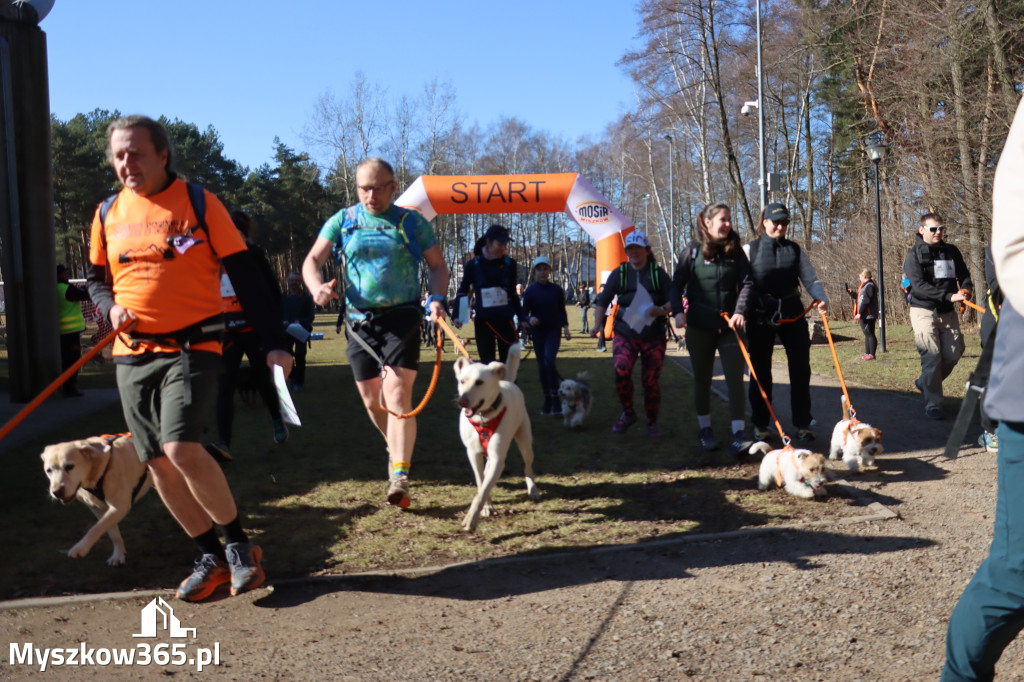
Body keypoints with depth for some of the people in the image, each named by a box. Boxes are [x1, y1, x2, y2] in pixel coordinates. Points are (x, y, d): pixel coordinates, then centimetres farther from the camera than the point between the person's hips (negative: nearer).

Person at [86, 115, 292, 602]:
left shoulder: (199, 202, -2)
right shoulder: (108, 213, 11)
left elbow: (244, 275, -3)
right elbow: (96, 279, 22)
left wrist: (272, 342, -9)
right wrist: (110, 307, -1)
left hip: (191, 348, -5)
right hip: (132, 355, 5)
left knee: (182, 449, -21)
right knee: (158, 463, 5)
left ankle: (239, 544, 1)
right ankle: (212, 558, 21)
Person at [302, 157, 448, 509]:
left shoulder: (411, 221, 3)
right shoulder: (343, 220, 8)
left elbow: (437, 266, 7)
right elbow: (312, 260, 4)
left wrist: (437, 298, -13)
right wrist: (317, 286, -19)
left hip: (401, 317, -3)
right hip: (358, 319, 3)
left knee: (397, 395, -16)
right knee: (371, 399, 11)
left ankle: (399, 479, -16)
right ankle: (396, 448, 39)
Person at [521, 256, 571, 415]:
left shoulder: (556, 290, 1)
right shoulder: (530, 291, -1)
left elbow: (562, 311, 11)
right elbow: (524, 313, 0)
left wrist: (565, 327, 1)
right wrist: (529, 320, -21)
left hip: (554, 330, -1)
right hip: (538, 332, 1)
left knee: (549, 362, -20)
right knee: (541, 366, 5)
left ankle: (556, 398, -10)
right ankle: (547, 401, 16)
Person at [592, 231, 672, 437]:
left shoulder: (658, 273, 5)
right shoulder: (619, 273, 8)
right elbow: (603, 301, 13)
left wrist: (661, 310, -16)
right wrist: (598, 324, -1)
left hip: (653, 335, 0)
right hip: (625, 333, 0)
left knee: (651, 380, 1)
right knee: (621, 371, -21)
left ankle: (652, 422, 21)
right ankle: (628, 413, 3)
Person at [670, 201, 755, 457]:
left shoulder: (735, 251, 3)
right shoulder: (693, 251, -1)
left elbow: (746, 283, -1)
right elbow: (677, 283, 1)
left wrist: (740, 311, -16)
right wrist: (678, 311, -13)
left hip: (729, 326, 1)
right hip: (699, 327, 0)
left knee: (735, 377, -7)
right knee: (702, 378, 10)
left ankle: (738, 434, -6)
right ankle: (705, 429, 25)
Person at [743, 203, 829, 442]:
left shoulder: (795, 249, 10)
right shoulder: (750, 250, 2)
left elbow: (810, 278, 9)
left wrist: (821, 298, -9)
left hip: (792, 314, 2)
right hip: (760, 317, -2)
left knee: (800, 368, 2)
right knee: (760, 370, 5)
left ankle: (802, 423, 13)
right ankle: (761, 424, 18)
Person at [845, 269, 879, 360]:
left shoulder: (869, 286, -14)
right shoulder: (864, 286, 18)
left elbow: (866, 300, -21)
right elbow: (860, 298, 25)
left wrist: (860, 313, -21)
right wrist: (852, 293, 24)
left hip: (868, 315, -10)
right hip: (864, 315, 10)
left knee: (869, 334, -7)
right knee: (867, 334, 13)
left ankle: (872, 354, -4)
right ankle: (867, 353, 18)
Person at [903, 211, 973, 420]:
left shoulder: (951, 251, 10)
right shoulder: (914, 255, -6)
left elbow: (964, 275, 15)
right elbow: (919, 286, -16)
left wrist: (966, 289, -8)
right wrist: (949, 296, -24)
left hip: (948, 311, 5)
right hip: (924, 310, -5)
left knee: (953, 354, 5)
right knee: (932, 356, -9)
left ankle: (925, 382, 31)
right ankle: (932, 405, -1)